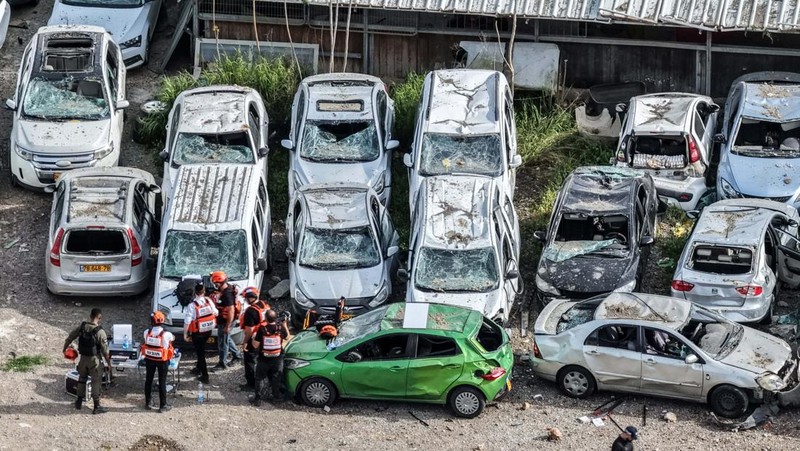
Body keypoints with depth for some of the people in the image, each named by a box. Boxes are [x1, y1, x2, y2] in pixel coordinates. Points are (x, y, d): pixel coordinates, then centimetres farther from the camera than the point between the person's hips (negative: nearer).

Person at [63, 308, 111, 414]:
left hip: (83, 358, 5)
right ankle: (97, 406, 9)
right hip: (94, 359, -5)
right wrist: (108, 362, -1)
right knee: (96, 382, 5)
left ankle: (79, 402, 33)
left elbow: (69, 338, 7)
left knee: (82, 379, 22)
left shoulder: (81, 327, -5)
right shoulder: (100, 332, -19)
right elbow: (105, 350, -15)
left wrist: (65, 349, 25)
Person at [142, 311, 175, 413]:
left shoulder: (147, 332, -15)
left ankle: (147, 403, 30)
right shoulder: (166, 334, -22)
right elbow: (173, 338, 0)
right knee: (162, 382, 8)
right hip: (162, 361, -3)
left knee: (148, 380, 19)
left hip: (149, 359, 3)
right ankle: (163, 406, 14)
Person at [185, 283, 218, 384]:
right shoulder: (209, 301, -10)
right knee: (202, 350, 28)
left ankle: (205, 376, 8)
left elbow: (187, 322, -21)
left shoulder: (192, 305, -23)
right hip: (208, 331, 5)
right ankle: (199, 368, 44)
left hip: (197, 333, -5)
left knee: (200, 353, 5)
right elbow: (215, 313, 4)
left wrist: (185, 333, -8)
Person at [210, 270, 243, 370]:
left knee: (222, 342, 5)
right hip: (221, 320, 10)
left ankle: (222, 363, 20)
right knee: (226, 339, 25)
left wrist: (227, 326, -23)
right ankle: (237, 355, 40)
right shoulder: (223, 289, 1)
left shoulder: (227, 294, -30)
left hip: (225, 322, -10)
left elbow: (231, 311, -28)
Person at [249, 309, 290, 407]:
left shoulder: (262, 328, -20)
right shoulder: (280, 327, -13)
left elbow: (256, 345, -16)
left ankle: (257, 398, 14)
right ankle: (276, 396, 28)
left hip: (264, 359, -2)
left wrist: (253, 338, 4)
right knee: (276, 379, 19)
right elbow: (287, 337, 8)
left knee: (260, 379, 13)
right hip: (277, 359, 2)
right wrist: (285, 325, 14)